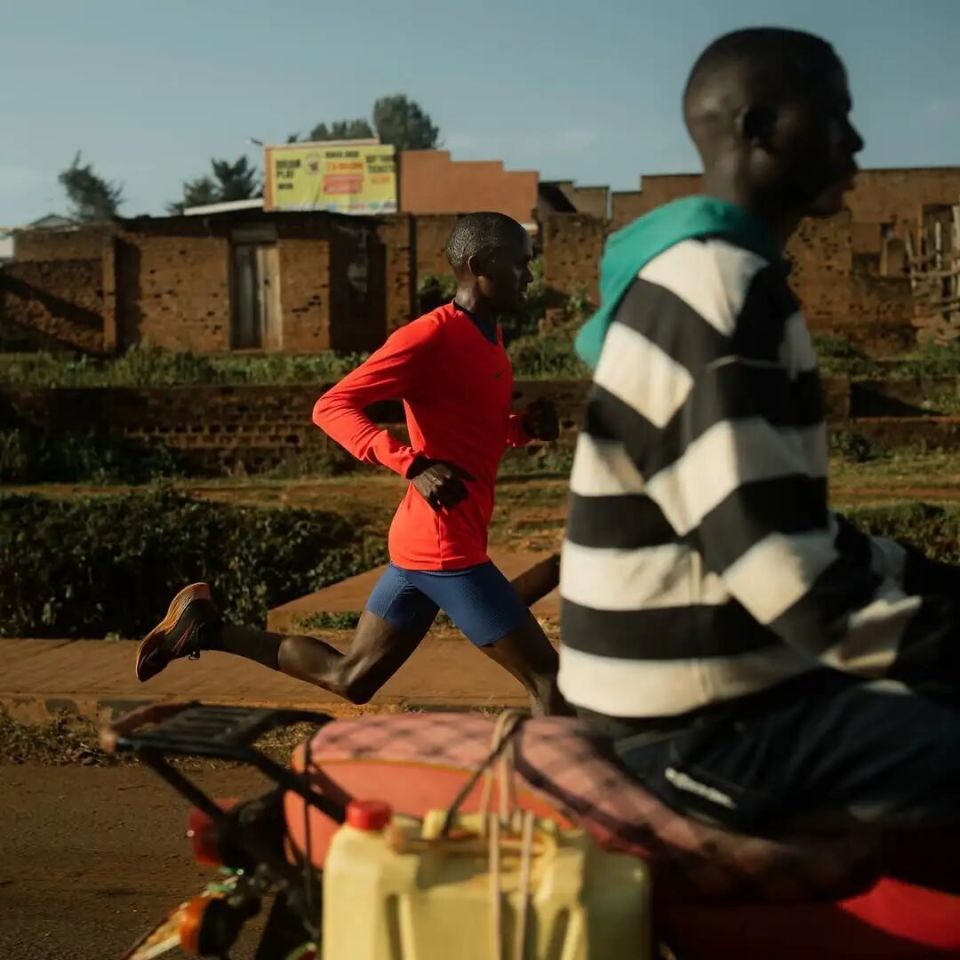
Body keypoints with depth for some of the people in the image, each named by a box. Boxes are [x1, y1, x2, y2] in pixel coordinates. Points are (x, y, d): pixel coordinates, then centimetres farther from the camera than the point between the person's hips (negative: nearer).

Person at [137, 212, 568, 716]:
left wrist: (522, 427, 5)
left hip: (422, 544, 10)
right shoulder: (430, 337, -15)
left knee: (349, 677, 18)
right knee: (548, 678, -4)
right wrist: (414, 466, -30)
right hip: (445, 548, -10)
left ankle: (208, 627, 21)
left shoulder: (487, 335, 14)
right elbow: (331, 407, -19)